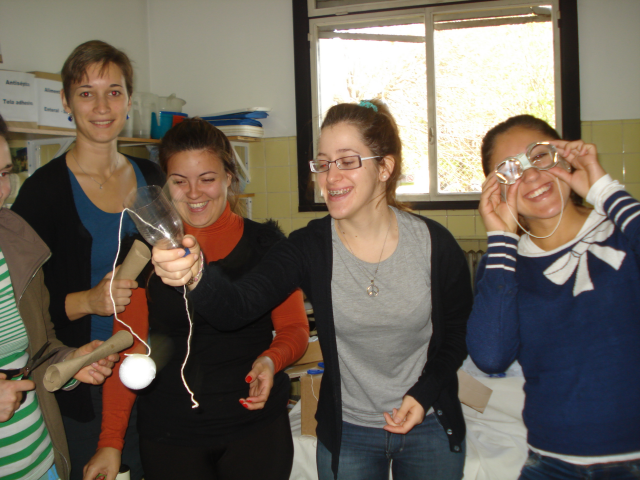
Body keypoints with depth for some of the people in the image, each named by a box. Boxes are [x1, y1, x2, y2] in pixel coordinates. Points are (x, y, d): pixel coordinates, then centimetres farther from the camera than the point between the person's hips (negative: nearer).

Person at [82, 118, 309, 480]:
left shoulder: (265, 243, -1)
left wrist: (271, 359, -18)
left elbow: (295, 329, 4)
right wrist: (110, 442, -5)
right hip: (168, 435, 1)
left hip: (257, 427, 0)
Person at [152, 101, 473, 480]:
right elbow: (237, 307, -26)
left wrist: (424, 394, -11)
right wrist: (196, 277, -46)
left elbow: (459, 334, 0)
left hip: (429, 428, 0)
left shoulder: (435, 244, -13)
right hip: (347, 434, 1)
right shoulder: (311, 246, -13)